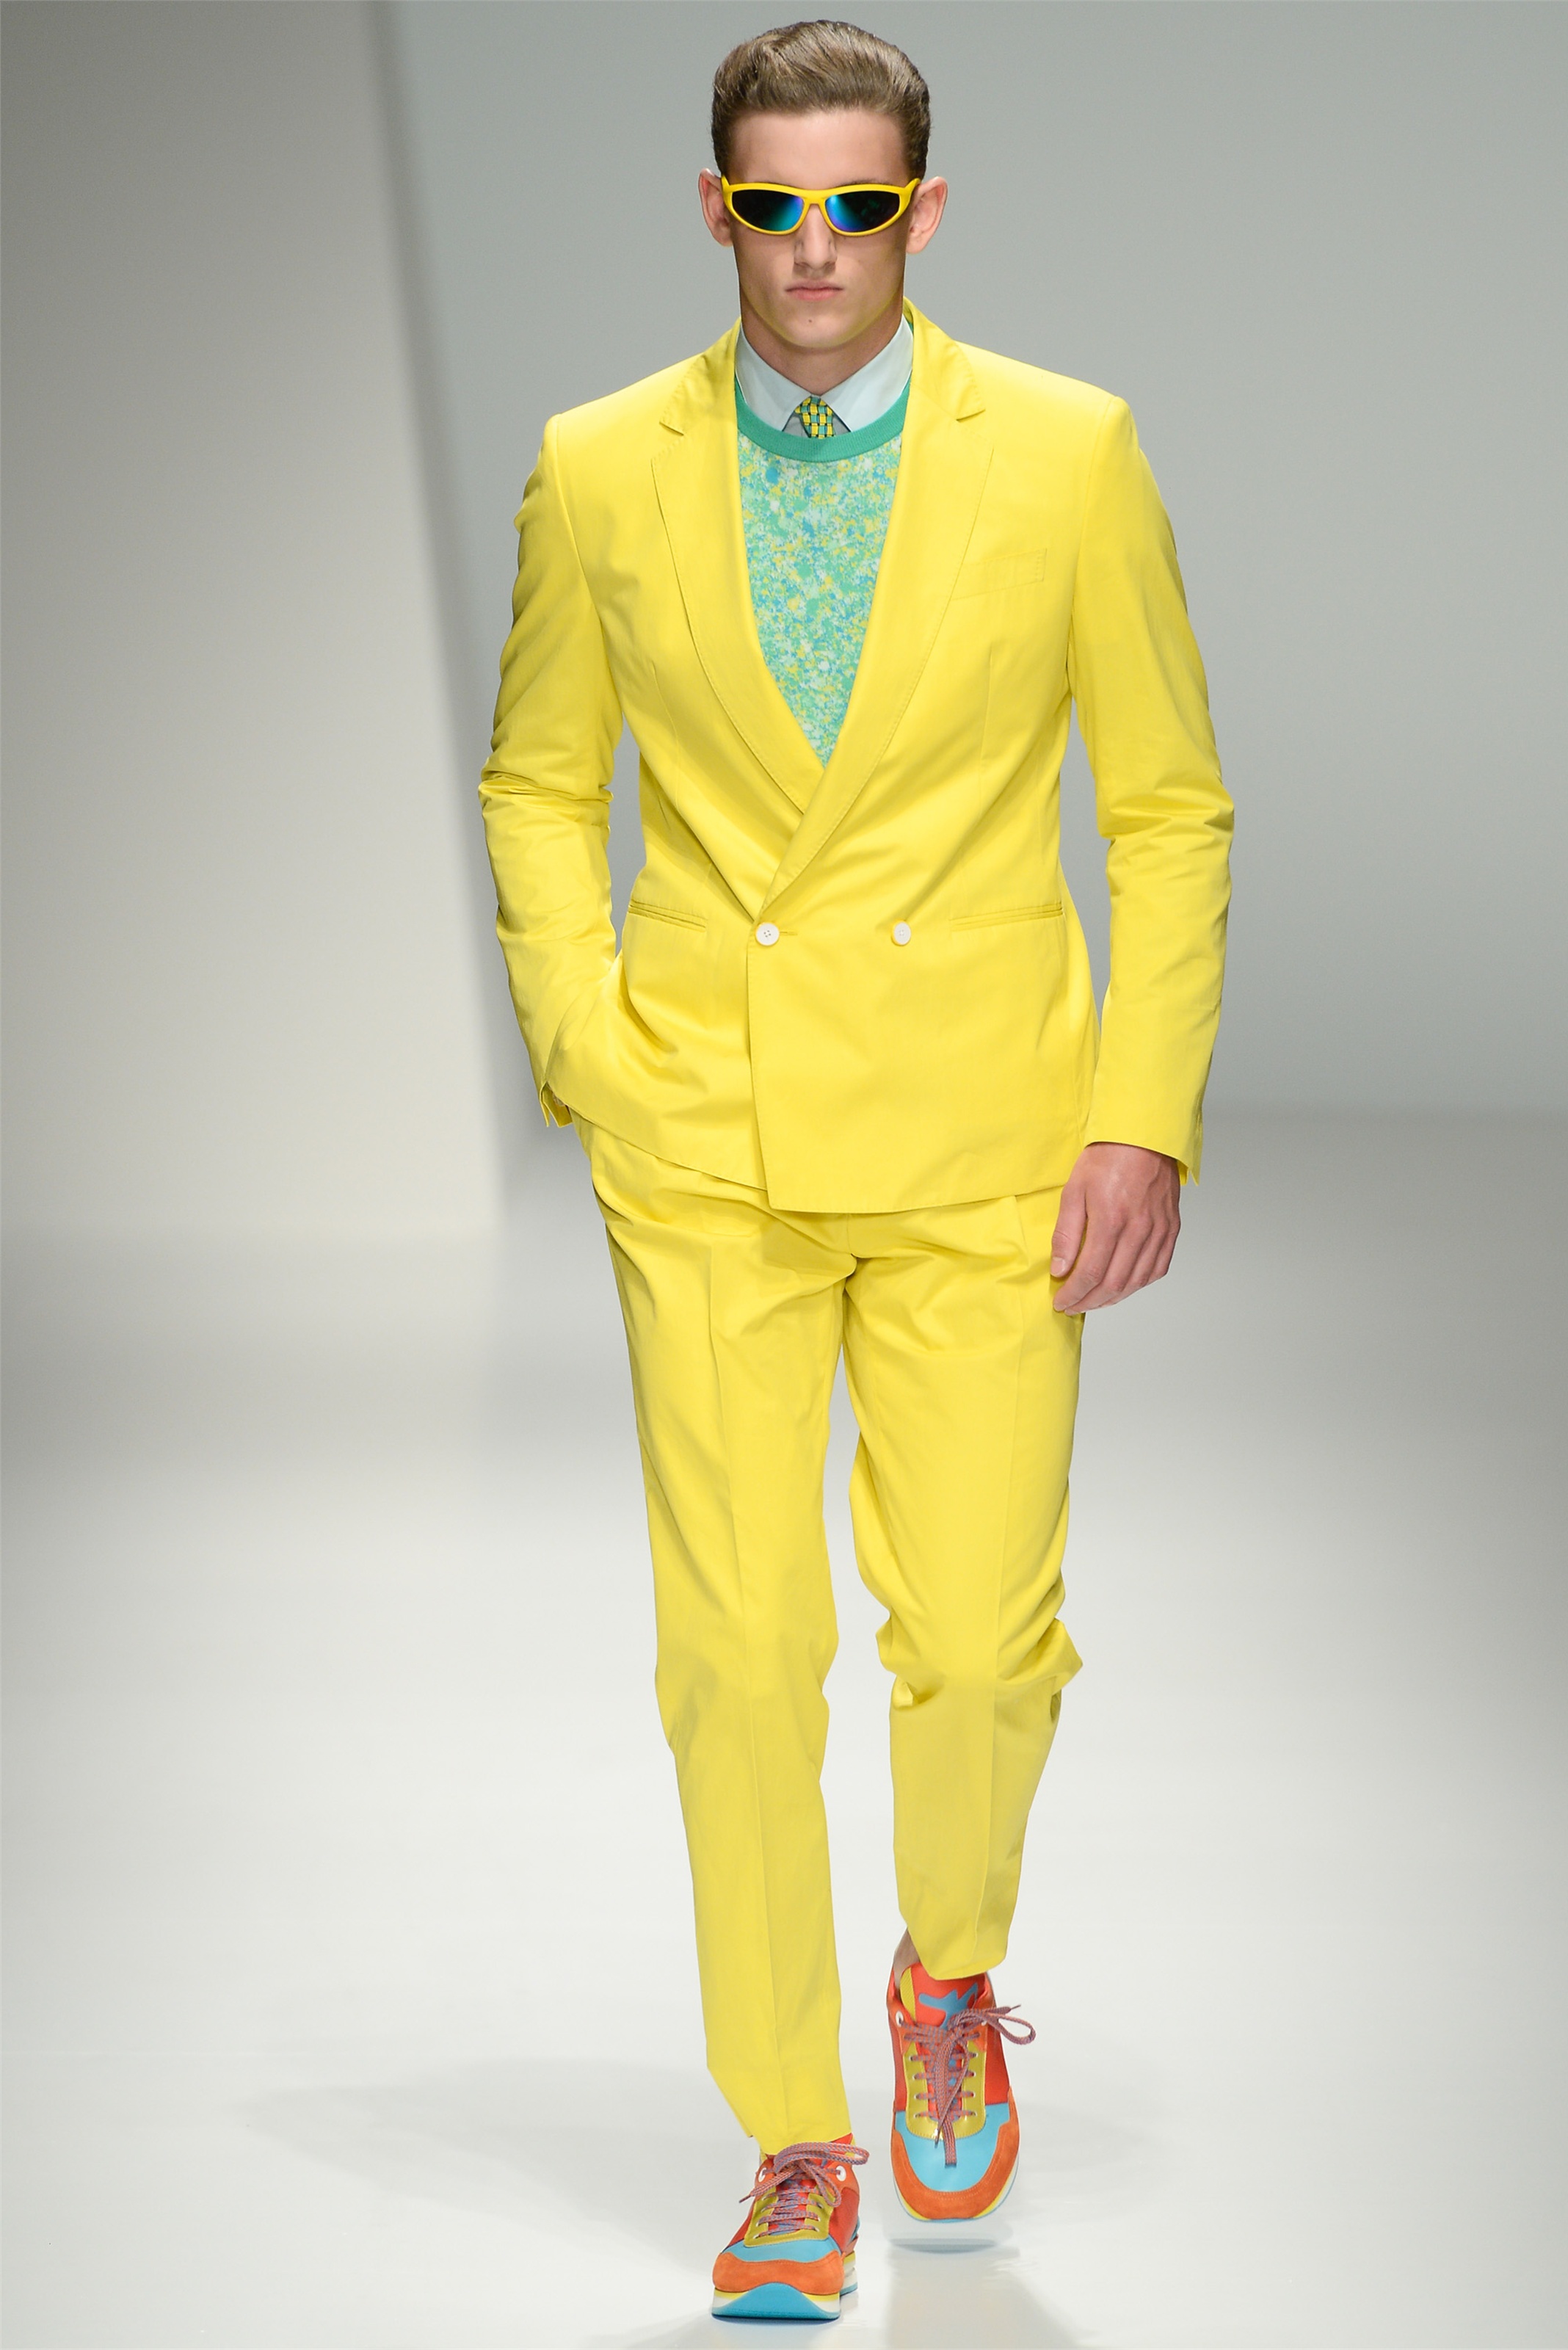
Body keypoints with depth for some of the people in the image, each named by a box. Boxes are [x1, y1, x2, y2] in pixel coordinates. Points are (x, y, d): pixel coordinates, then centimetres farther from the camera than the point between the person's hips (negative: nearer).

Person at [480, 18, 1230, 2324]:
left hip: (978, 1144, -1)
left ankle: (949, 1969, 31)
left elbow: (1171, 807, 4)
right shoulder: (600, 472, 2)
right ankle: (795, 2148, 14)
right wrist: (589, 1051, 1)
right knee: (739, 1652, -1)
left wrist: (1149, 1115, -4)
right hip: (707, 1154, 1)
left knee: (981, 1634, -2)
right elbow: (538, 784, 14)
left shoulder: (1067, 456, -1)